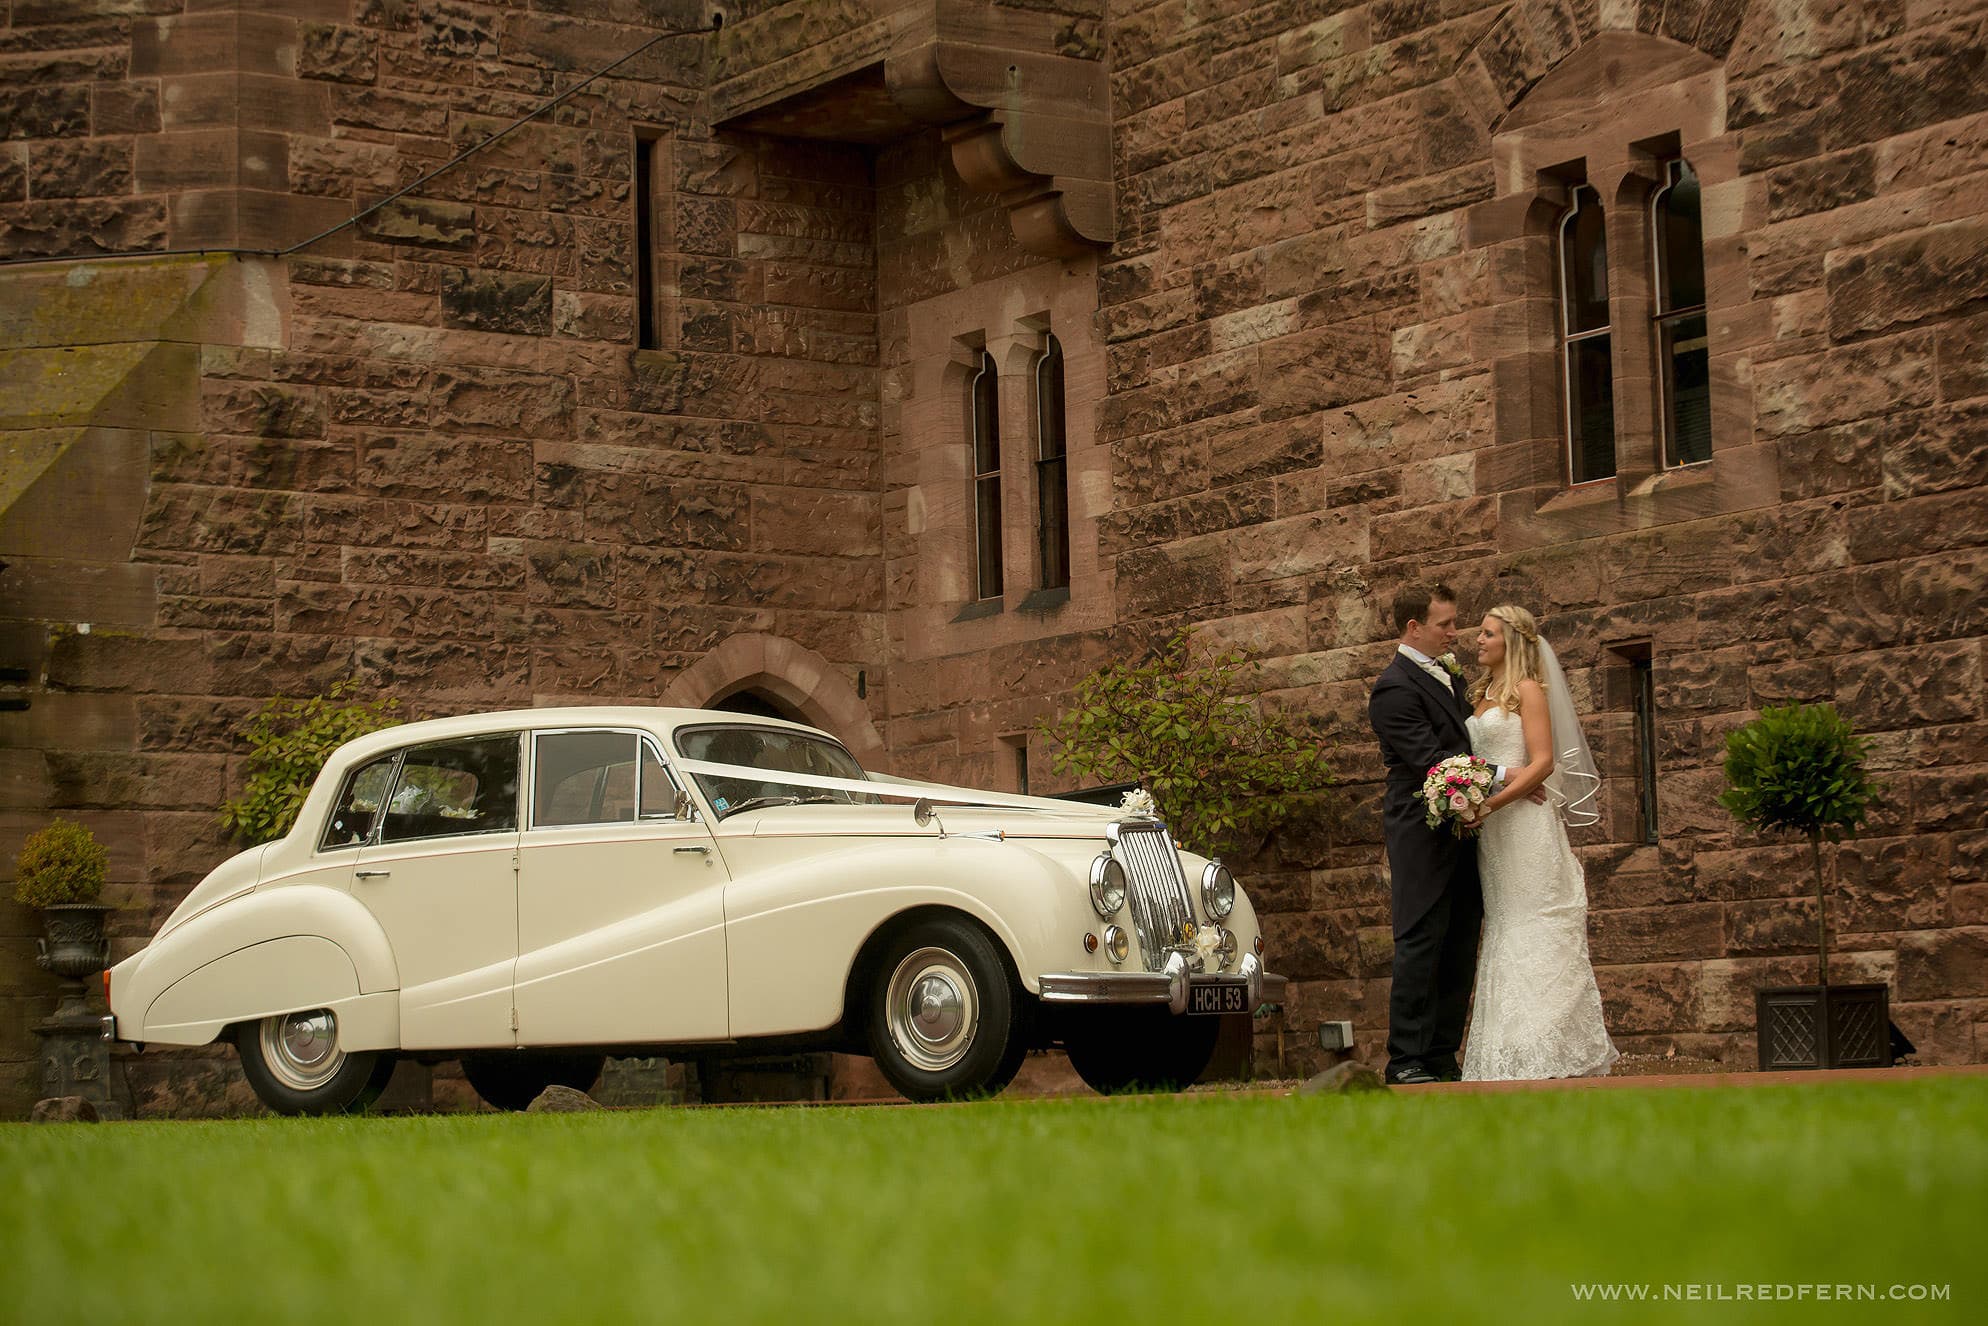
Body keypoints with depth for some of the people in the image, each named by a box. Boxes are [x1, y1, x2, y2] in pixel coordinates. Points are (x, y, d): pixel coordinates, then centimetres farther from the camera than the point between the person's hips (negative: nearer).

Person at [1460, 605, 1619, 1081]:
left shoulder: (1528, 690, -3)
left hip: (1524, 821, -8)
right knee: (1503, 931, 4)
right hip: (1491, 829, 8)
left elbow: (1543, 762, -12)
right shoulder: (1482, 695, 19)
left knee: (1535, 933, -9)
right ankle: (1512, 1057, 3)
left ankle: (1547, 1053, -11)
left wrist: (1493, 802, -21)